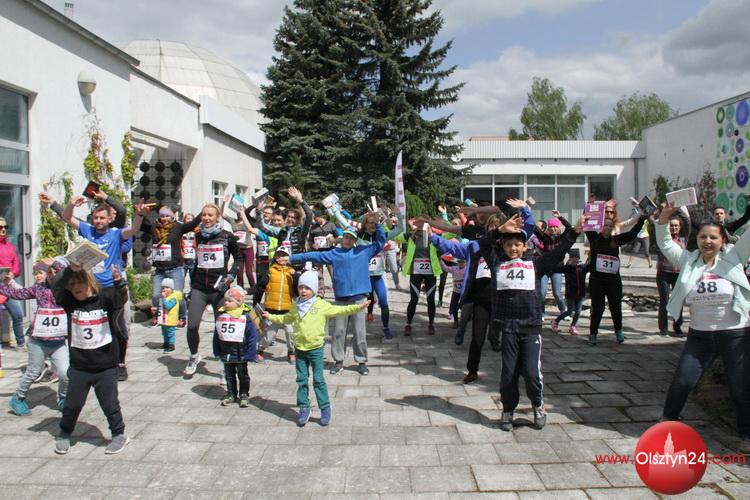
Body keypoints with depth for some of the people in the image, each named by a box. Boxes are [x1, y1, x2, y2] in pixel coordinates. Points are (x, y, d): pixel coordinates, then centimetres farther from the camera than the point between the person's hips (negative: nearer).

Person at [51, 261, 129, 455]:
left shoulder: (105, 299, -8)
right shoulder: (69, 303, -1)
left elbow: (121, 298, -27)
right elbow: (55, 287, -16)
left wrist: (117, 281, -48)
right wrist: (69, 270, -33)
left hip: (105, 366, -3)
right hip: (78, 366, 3)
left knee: (109, 403, 7)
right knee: (72, 404, 15)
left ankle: (119, 434, 25)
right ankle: (64, 434, 38)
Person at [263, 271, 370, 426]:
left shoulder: (321, 305, -6)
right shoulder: (296, 306, 7)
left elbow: (339, 310, -5)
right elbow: (287, 318, 25)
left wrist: (357, 307, -13)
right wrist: (271, 317, 23)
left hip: (316, 348, -4)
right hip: (299, 349, 4)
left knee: (318, 380, 1)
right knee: (302, 380, 8)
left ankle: (325, 409, 11)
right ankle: (304, 409, 18)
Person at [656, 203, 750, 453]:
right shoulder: (689, 261, 3)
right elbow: (665, 244, 6)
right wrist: (664, 218, -6)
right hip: (700, 335, 2)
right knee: (682, 381, 3)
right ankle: (669, 419, 26)